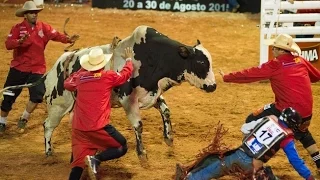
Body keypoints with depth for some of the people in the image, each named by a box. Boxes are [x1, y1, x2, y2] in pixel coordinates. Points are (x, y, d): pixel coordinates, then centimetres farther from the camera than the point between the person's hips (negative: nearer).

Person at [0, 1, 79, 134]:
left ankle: (23, 119, 17)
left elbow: (56, 35, -13)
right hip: (18, 68, -2)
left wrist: (68, 39, -31)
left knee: (37, 96, -7)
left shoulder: (44, 27, -1)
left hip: (37, 69, 2)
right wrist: (20, 41, -38)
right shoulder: (17, 28, -8)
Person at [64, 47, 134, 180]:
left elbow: (67, 84, 29)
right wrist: (129, 59, 33)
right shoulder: (108, 76, -4)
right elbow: (126, 73, 15)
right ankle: (95, 159, -14)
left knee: (78, 162, 9)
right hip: (99, 126, -5)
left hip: (79, 127, 5)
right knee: (122, 147, 9)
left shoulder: (80, 77, 7)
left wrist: (81, 70, 38)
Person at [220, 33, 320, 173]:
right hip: (306, 112, 6)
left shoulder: (274, 66, -8)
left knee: (252, 122, 8)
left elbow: (250, 74, -2)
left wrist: (227, 77, 9)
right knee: (302, 132, 37)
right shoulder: (301, 61, 7)